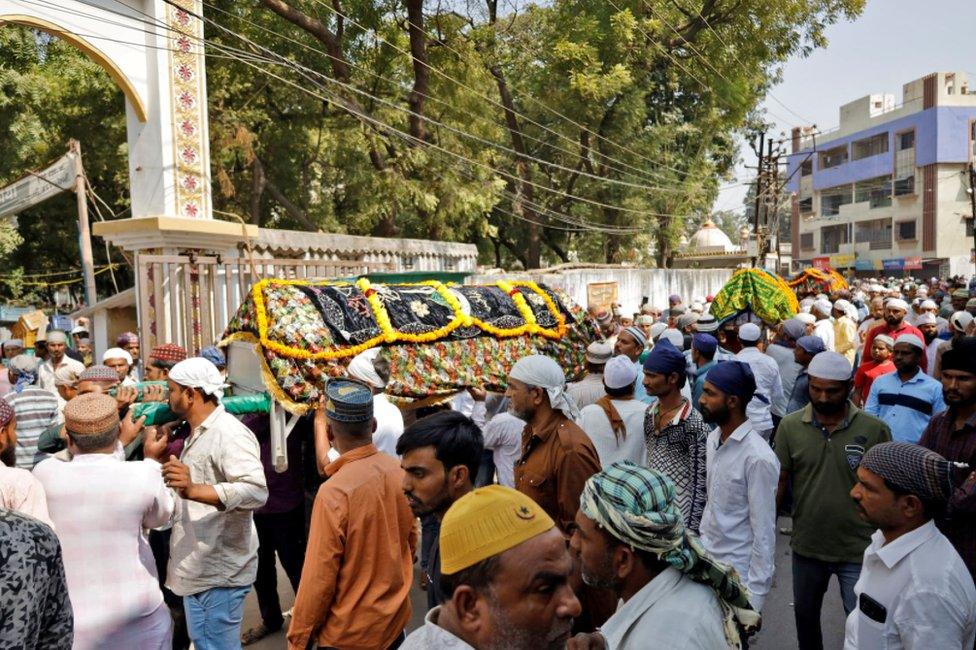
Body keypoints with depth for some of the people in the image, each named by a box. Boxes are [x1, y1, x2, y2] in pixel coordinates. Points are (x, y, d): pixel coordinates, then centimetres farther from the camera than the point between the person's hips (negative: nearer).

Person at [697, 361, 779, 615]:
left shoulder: (758, 457, -24)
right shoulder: (713, 438, 0)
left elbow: (764, 534, -19)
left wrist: (754, 597, -16)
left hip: (736, 573, -7)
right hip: (706, 562, 7)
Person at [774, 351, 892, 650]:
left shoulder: (875, 429, -12)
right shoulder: (789, 426, -8)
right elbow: (779, 482, -1)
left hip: (859, 549, -2)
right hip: (806, 546, 2)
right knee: (805, 615, 21)